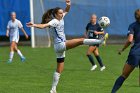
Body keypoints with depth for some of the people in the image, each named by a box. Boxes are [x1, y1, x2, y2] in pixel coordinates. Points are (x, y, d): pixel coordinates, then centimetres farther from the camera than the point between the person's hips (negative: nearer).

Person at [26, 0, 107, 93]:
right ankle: (100, 41, -20)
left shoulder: (61, 19, 12)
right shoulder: (54, 21, -13)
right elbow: (44, 25, -28)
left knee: (59, 69, 11)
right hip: (60, 45, -10)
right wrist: (34, 25, -45)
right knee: (81, 40, -17)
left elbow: (67, 11, 24)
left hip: (61, 47, 10)